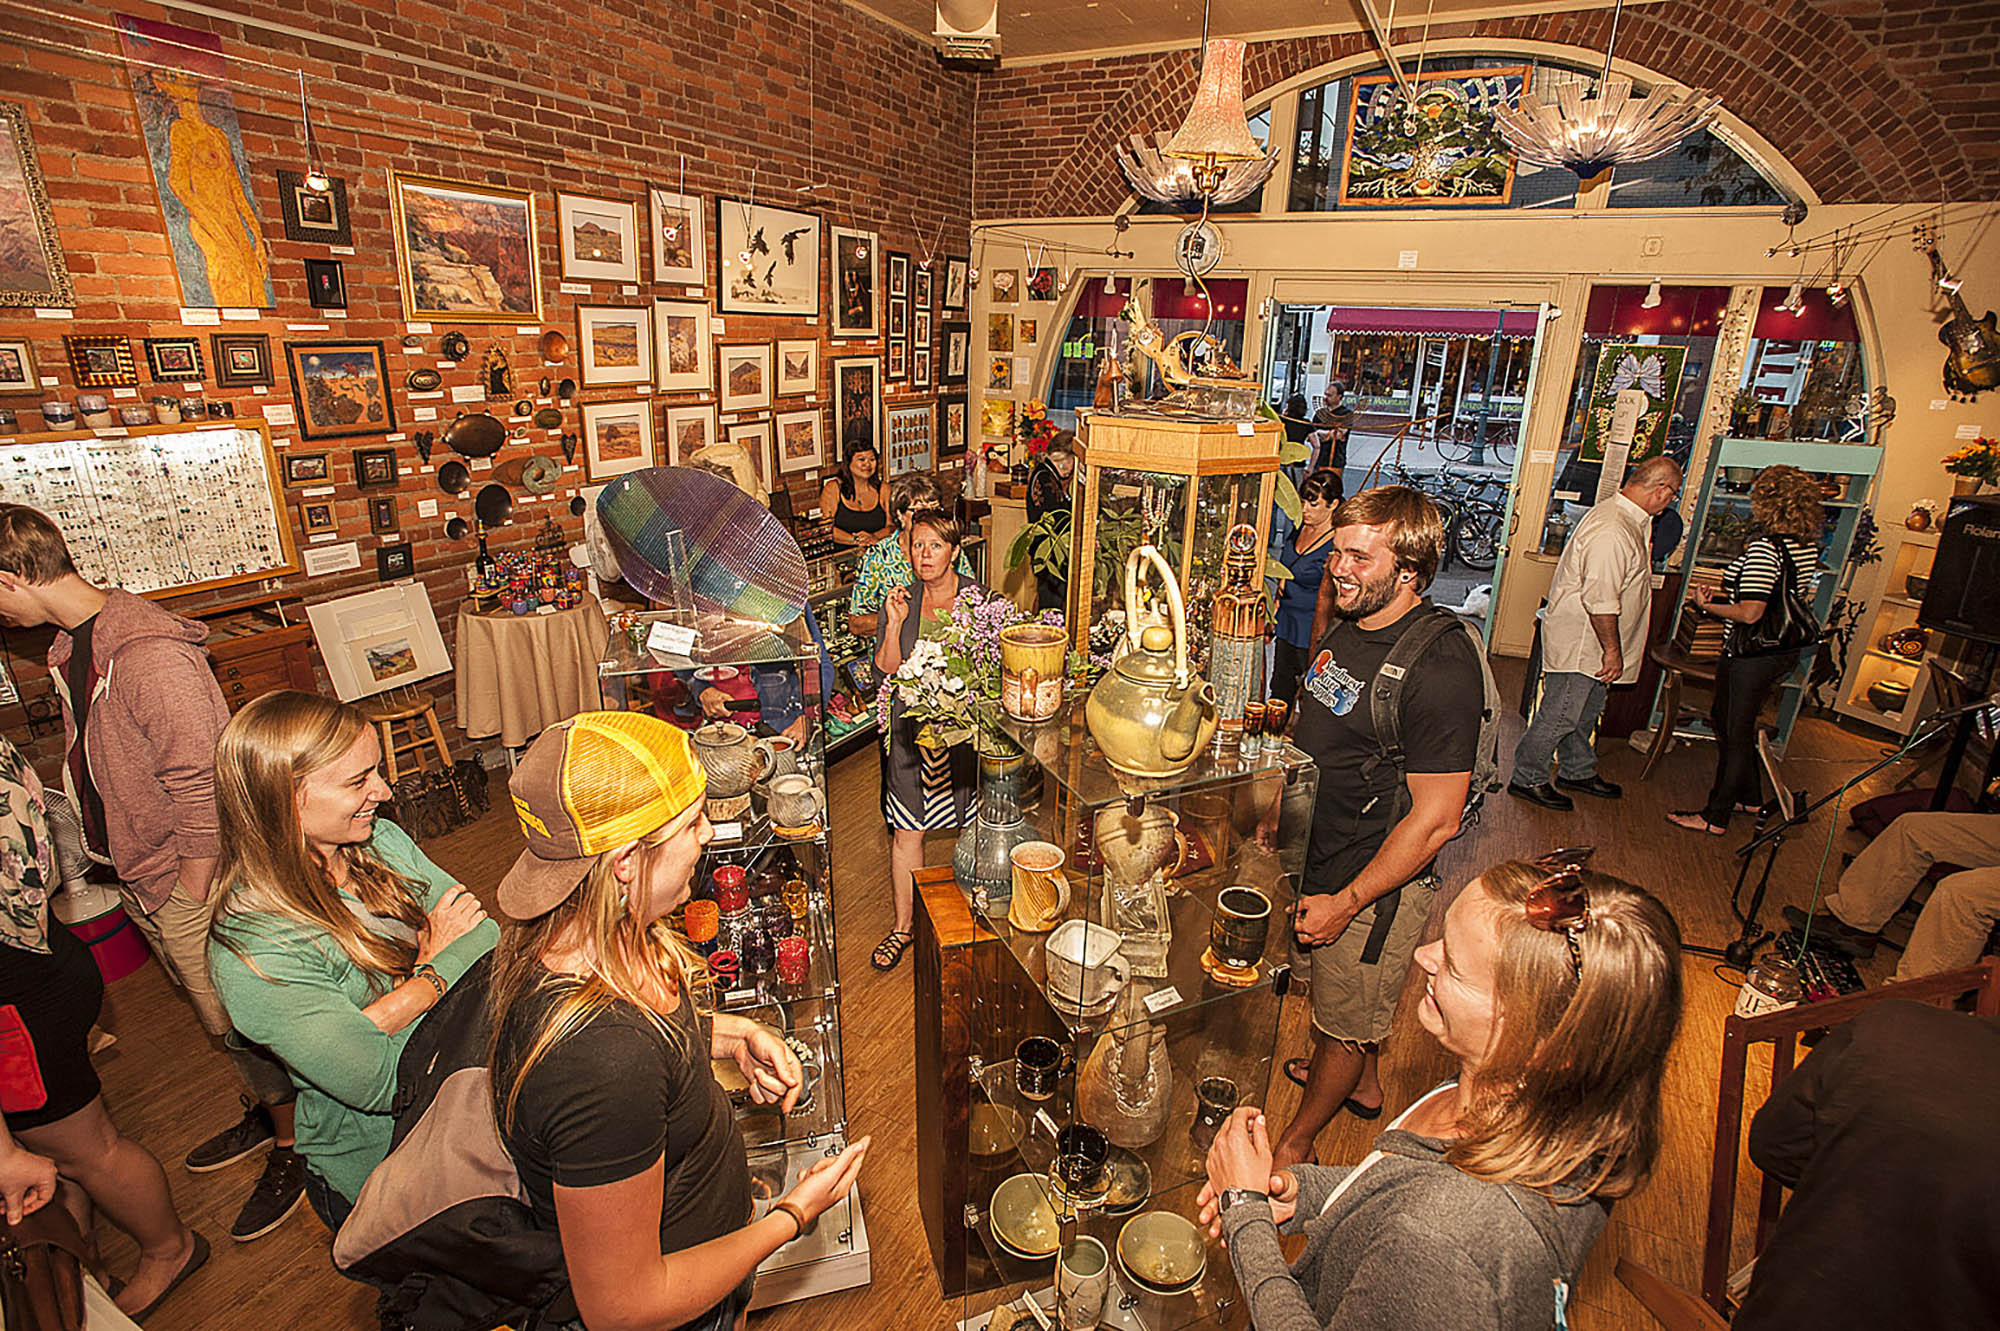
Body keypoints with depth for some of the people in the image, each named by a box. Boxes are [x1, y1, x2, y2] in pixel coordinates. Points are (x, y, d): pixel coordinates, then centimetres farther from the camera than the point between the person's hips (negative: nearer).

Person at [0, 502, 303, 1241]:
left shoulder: (150, 655, -25)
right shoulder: (69, 645, 7)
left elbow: (200, 786, -25)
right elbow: (93, 768, 14)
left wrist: (194, 891, -19)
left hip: (186, 878, -9)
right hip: (138, 876, 9)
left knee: (238, 1018, 5)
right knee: (217, 1012, 23)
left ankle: (293, 1144, 23)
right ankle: (267, 1107, 41)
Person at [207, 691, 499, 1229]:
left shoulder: (381, 840, -1)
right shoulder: (251, 949, -20)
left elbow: (489, 941, -5)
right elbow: (379, 1081, -23)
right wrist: (434, 968, -10)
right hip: (383, 1173, -5)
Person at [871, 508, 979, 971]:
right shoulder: (901, 600, 2)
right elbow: (886, 671, -2)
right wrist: (895, 624, -14)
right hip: (911, 730, 2)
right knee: (906, 832, 7)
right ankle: (903, 924, 24)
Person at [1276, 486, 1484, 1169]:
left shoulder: (1441, 666, -28)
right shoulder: (1346, 625, -2)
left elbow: (1435, 819, -25)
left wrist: (1346, 902, -21)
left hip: (1375, 883, -8)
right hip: (1317, 857, 8)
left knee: (1346, 1023, 15)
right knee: (1342, 996, 29)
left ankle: (1295, 1144, 36)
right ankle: (1362, 1083, 56)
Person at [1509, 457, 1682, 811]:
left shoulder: (1631, 521, 9)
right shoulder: (1611, 532, -26)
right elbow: (1600, 602, -27)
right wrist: (1612, 650, -19)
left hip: (1592, 644, 10)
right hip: (1578, 645, -10)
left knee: (1585, 714, 22)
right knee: (1559, 716, 1)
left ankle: (1578, 772, 38)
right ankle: (1527, 778, 14)